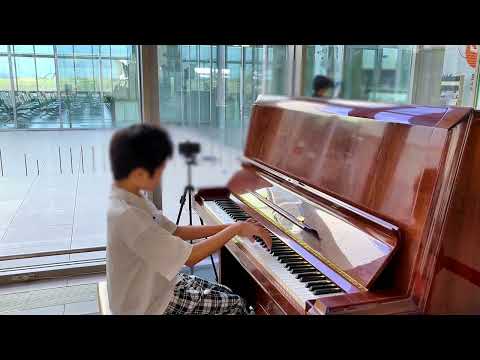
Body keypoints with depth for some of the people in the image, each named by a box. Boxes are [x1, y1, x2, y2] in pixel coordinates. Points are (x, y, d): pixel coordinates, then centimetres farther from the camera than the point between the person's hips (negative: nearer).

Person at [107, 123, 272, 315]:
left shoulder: (131, 199, -4)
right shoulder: (127, 216, -33)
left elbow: (174, 231, 4)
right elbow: (190, 257, -28)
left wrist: (228, 227, -2)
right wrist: (236, 229, -18)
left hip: (153, 285, 8)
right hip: (149, 305, -8)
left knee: (225, 294, 18)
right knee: (236, 305, 2)